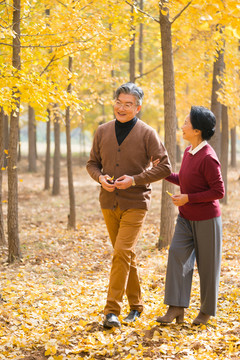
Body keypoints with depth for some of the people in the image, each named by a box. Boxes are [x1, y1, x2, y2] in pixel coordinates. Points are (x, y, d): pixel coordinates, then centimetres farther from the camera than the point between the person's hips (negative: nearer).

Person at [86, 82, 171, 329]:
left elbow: (164, 167, -6)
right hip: (109, 204, 4)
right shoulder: (103, 131, 5)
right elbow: (92, 163, 14)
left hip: (135, 204, -4)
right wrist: (100, 177, -9)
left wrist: (135, 180, -16)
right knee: (126, 255, 13)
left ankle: (112, 311, -13)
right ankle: (135, 305, 26)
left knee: (122, 253, -14)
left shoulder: (146, 133, -6)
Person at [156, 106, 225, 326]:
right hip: (186, 217, 8)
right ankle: (176, 308, -6)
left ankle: (207, 310, 21)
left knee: (207, 264, 5)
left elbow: (218, 191, -20)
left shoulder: (208, 158, -21)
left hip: (206, 219, -8)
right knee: (177, 255, -6)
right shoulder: (189, 152, 6)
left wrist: (188, 198, -20)